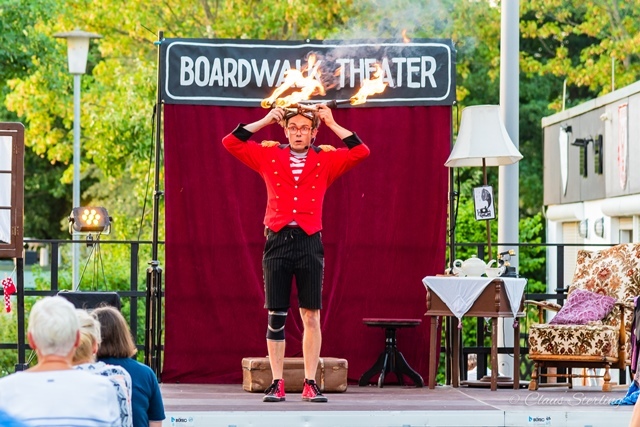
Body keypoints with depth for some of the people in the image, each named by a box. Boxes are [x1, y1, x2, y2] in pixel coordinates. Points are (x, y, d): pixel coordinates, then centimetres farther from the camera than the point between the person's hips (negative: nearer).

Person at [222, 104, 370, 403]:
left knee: (311, 316, 0)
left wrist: (332, 124, 0)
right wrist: (265, 121, 2)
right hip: (277, 241, 0)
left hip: (309, 242, 0)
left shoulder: (325, 160, 8)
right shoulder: (269, 156, 9)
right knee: (275, 315, 0)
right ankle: (277, 383, 4)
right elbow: (231, 142, 5)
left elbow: (361, 152, -1)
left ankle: (310, 384, 4)